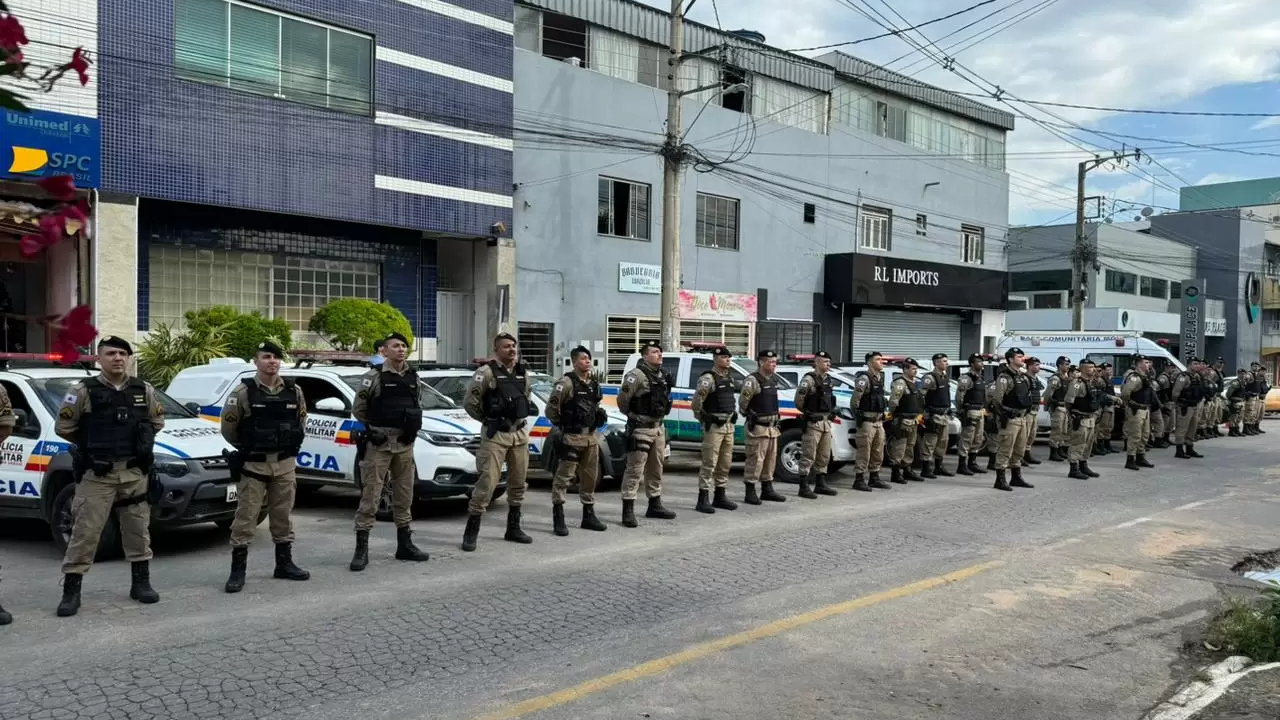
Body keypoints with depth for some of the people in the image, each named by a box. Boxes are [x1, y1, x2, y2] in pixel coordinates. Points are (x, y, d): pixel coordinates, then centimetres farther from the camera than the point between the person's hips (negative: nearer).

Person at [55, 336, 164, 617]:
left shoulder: (144, 390, 5)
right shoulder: (84, 390, -5)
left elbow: (157, 421, 19)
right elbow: (63, 427, 1)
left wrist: (139, 443, 11)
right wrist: (91, 445, 8)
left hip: (135, 473, 4)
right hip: (97, 475, -3)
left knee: (138, 529, 11)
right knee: (85, 531, -2)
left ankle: (141, 583, 22)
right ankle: (71, 591, 5)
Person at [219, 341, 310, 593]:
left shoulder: (294, 391, 4)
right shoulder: (243, 392, -8)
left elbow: (301, 420, 18)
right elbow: (228, 426, 0)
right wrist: (245, 448, 9)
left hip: (285, 464, 4)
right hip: (253, 465, -4)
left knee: (283, 515, 12)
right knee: (245, 516, -2)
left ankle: (284, 563, 23)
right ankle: (237, 569, 4)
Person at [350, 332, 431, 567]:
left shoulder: (414, 379, 11)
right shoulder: (373, 377, -5)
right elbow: (358, 410, -1)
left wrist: (412, 429, 7)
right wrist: (373, 430, -4)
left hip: (405, 445, 5)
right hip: (379, 444, -5)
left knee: (404, 497, 12)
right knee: (370, 496, -5)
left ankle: (405, 545, 22)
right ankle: (361, 550, 0)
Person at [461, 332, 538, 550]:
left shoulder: (524, 373, 10)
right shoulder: (487, 372, -10)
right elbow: (469, 402, -9)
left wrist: (523, 417, 14)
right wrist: (489, 420, 0)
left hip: (520, 433, 7)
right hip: (495, 435, -7)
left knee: (518, 483, 12)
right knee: (487, 481, -10)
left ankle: (513, 528, 25)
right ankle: (471, 531, -3)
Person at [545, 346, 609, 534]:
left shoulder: (594, 383, 12)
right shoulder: (567, 383, -12)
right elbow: (551, 408, -13)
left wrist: (599, 414, 10)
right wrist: (562, 425, -4)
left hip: (592, 436, 8)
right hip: (572, 437, -8)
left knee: (590, 477, 13)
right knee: (564, 477, -6)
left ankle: (588, 515, 24)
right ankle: (558, 518, -2)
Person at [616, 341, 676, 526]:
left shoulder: (662, 375, 12)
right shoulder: (636, 375, -16)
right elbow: (622, 400, -15)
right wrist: (632, 415, -1)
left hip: (659, 427, 9)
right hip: (641, 429, -9)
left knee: (655, 468, 16)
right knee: (635, 469, -8)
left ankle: (654, 506, 28)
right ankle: (628, 511, -6)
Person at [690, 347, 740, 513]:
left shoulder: (730, 377, 13)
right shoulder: (708, 378, -13)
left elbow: (740, 389, 30)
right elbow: (697, 399, -20)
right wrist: (701, 417, -11)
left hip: (729, 426, 8)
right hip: (714, 426, -8)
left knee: (725, 464, 13)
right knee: (709, 463, -7)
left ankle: (720, 497, 22)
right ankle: (703, 500, -4)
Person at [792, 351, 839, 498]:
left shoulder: (828, 380, 15)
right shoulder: (809, 379, -12)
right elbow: (798, 399, -17)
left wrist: (832, 411, 15)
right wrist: (807, 412, -7)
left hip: (826, 422, 9)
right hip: (813, 423, -9)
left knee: (824, 456, 14)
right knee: (808, 456, -6)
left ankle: (820, 484, 23)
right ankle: (803, 487, -3)